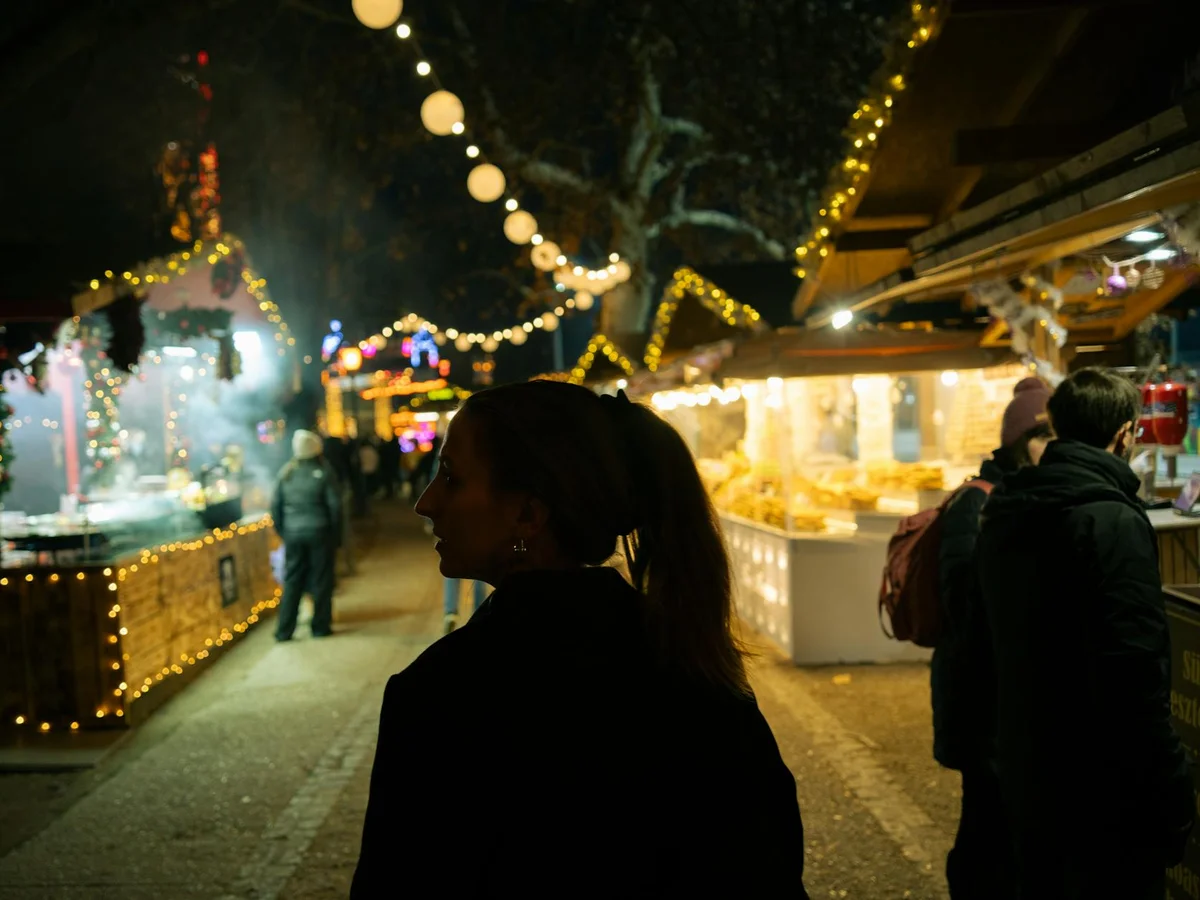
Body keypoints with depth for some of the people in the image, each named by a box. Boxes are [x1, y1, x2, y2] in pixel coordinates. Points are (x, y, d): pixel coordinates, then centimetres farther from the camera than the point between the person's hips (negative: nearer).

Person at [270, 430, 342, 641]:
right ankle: (320, 627, 12)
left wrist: (282, 531, 12)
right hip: (319, 533, -3)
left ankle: (284, 630, 9)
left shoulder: (286, 473, 2)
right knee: (321, 581, 7)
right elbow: (335, 506, -9)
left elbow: (275, 505, 3)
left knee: (292, 582, 9)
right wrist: (336, 535, 1)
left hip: (293, 534, 3)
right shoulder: (324, 472, -8)